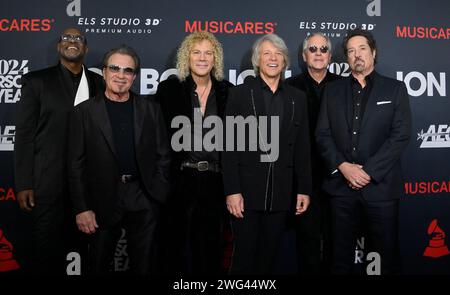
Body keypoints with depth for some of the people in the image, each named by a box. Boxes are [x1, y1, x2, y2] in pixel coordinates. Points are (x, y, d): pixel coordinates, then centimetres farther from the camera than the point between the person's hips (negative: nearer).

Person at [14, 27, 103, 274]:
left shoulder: (98, 83, 10)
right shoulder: (37, 81, 2)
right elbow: (24, 134, -2)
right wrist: (23, 184, -7)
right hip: (50, 182, -3)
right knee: (46, 248, 4)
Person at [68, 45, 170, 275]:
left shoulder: (150, 109, 4)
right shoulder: (85, 112, 0)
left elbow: (162, 155, 5)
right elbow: (76, 164, -2)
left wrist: (159, 195, -2)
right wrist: (82, 208, -7)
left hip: (143, 201, 1)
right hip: (103, 202, -1)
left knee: (144, 265, 11)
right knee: (99, 265, 14)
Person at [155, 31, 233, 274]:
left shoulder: (227, 91, 6)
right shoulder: (169, 89, 1)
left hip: (215, 181, 2)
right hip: (179, 181, -1)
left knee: (211, 246, 11)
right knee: (178, 245, 7)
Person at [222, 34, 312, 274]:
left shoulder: (297, 97, 9)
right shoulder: (240, 93, 0)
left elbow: (302, 147, 9)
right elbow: (230, 146, -5)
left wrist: (304, 189, 5)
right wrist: (232, 191, -11)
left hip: (281, 192, 3)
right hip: (247, 189, -3)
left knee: (270, 256, 13)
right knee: (244, 256, 3)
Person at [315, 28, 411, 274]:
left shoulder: (395, 89, 4)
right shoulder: (332, 90, 11)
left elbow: (400, 136, -5)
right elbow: (323, 134, 4)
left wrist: (368, 171, -13)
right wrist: (342, 166, -10)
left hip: (381, 185, -2)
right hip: (341, 185, 2)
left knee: (385, 255, 7)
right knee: (341, 256, 10)